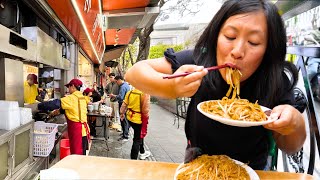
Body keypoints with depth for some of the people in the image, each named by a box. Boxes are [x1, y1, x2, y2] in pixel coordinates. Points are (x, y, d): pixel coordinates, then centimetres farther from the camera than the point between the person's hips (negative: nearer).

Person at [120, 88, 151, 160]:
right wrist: (146, 117, -5)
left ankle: (142, 152, 44)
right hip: (139, 119, -7)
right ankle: (133, 159, 13)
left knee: (139, 135, 27)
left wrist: (122, 113, 18)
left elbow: (124, 105, 4)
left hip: (130, 117, 7)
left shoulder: (130, 92, -1)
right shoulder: (145, 94, -19)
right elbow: (146, 109, -20)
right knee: (137, 140, 6)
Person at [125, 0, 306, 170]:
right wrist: (171, 88, -41)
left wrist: (296, 124, -30)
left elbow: (290, 147, -8)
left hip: (248, 172, 1)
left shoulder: (276, 82, -20)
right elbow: (134, 72, -22)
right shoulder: (201, 59, -23)